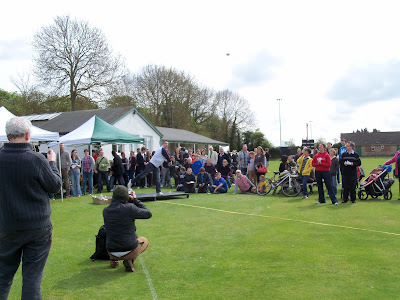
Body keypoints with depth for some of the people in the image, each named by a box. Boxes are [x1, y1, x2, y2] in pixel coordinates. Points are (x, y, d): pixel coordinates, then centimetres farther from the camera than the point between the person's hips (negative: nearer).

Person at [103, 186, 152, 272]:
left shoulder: (105, 211, -3)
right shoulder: (130, 208, -19)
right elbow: (148, 214, -4)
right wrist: (135, 200, 3)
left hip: (112, 252, 5)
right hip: (129, 250, -5)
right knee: (145, 241, 27)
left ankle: (113, 260, 17)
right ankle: (130, 260, 1)